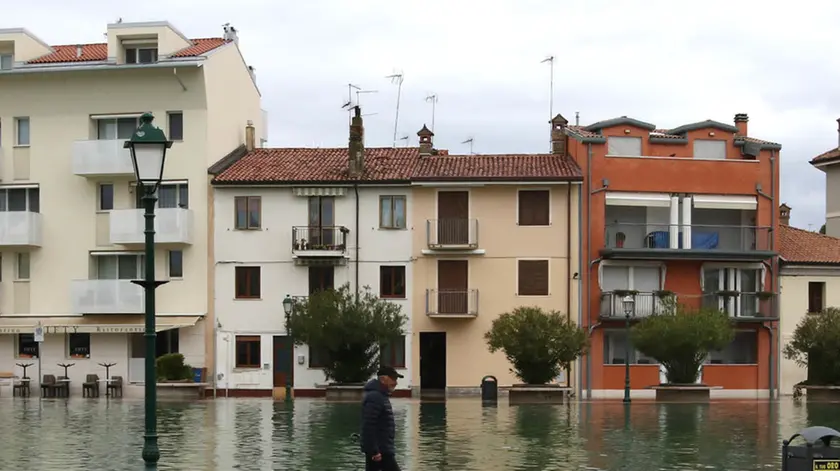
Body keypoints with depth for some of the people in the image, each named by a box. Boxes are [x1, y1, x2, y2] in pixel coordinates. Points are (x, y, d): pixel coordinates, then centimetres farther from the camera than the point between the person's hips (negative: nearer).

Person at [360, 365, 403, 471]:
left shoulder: (380, 396, 16)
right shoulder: (374, 397, -18)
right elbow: (368, 427, -25)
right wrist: (374, 451, -25)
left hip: (377, 449, 10)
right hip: (380, 450, -10)